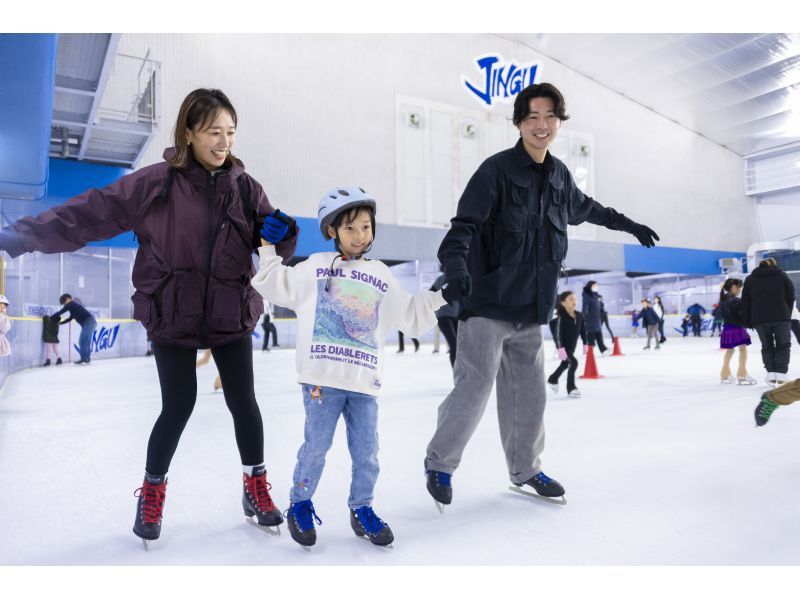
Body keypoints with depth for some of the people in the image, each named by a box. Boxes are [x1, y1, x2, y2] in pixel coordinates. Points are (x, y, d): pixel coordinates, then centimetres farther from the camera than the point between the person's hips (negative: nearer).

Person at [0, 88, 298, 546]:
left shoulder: (244, 187, -1)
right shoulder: (157, 183, -10)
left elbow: (277, 244, 3)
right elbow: (90, 213, -10)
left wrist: (285, 231, -19)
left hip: (232, 316, 3)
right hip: (172, 317, -2)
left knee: (243, 401, 7)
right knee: (178, 406, 3)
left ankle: (256, 488, 30)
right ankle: (152, 493, 31)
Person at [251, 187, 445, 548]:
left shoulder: (381, 277, 15)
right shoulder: (315, 267, 9)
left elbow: (412, 315, 19)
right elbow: (276, 285, 16)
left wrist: (442, 294, 13)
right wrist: (267, 248, 13)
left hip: (364, 382, 3)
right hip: (322, 378, -2)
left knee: (366, 451, 6)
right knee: (316, 445, 1)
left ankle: (361, 509, 27)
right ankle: (299, 504, 24)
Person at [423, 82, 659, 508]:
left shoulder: (559, 175, 12)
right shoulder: (497, 169, -9)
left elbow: (584, 208, 33)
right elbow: (464, 225, -20)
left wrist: (626, 224, 44)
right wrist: (456, 267, -38)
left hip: (530, 311, 7)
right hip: (487, 304, -6)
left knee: (530, 394, 13)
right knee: (474, 389, -6)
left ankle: (525, 469, 32)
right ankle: (440, 464, 17)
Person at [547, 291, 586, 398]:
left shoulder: (579, 316, -5)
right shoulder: (562, 317, -23)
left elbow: (583, 330, 7)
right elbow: (558, 333, -25)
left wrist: (585, 344, 8)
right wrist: (560, 348, -30)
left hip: (573, 345, 7)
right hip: (564, 345, -7)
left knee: (565, 364, 22)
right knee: (573, 362, -17)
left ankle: (552, 379, 46)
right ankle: (571, 388, -3)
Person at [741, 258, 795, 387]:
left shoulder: (750, 279, 12)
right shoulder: (782, 275, 8)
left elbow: (745, 302, 8)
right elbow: (791, 297, 5)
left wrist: (748, 322, 11)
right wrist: (787, 315, 13)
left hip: (760, 319, 2)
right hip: (781, 318, -1)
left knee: (767, 346, 14)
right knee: (783, 345, 12)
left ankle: (771, 373, 5)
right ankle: (781, 374, 4)